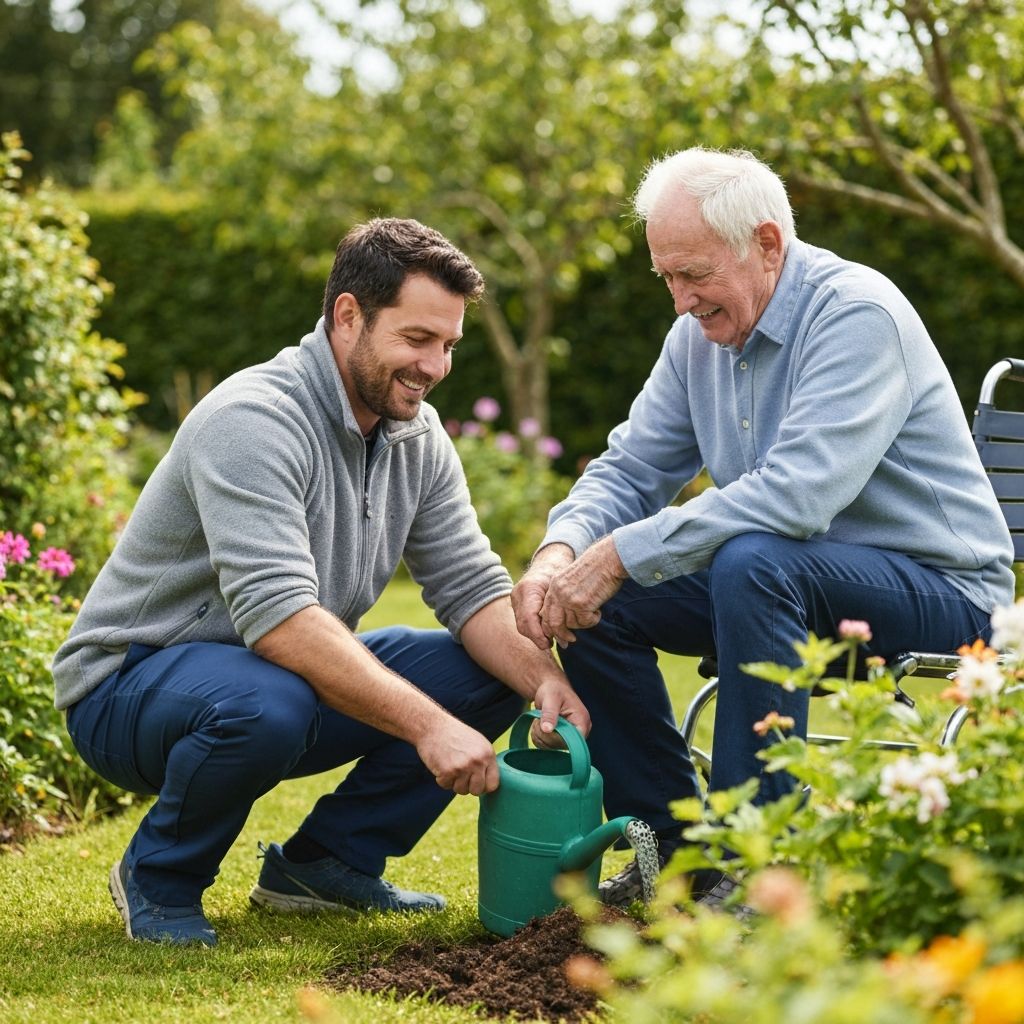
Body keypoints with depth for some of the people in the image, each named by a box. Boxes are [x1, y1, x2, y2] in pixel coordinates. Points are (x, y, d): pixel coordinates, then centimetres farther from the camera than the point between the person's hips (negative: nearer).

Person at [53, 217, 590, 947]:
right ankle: (160, 878, -9)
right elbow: (277, 613, -37)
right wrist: (427, 724, -42)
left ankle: (326, 862, 7)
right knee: (266, 706, -41)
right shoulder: (254, 420, -26)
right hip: (130, 686, -8)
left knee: (495, 671, -7)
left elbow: (472, 586, -2)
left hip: (298, 676, 8)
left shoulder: (418, 435, 1)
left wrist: (546, 680, -22)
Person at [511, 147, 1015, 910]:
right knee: (597, 601, -5)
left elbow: (796, 494, -34)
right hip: (783, 576, 8)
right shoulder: (701, 333, 4)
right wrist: (561, 554, -15)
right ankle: (673, 844, 5)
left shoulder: (857, 313, -22)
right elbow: (630, 470, 8)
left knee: (752, 562, -36)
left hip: (937, 589, -8)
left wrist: (621, 555, -33)